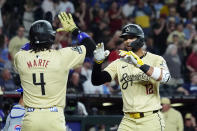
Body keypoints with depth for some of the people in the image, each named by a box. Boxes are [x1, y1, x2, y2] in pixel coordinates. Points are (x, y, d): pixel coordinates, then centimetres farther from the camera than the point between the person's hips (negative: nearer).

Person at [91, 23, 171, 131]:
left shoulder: (156, 59, -1)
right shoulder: (119, 63, 10)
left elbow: (165, 77, -21)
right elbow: (96, 81, 3)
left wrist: (139, 63, -31)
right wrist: (98, 61, -17)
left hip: (151, 120, -3)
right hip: (128, 121, 3)